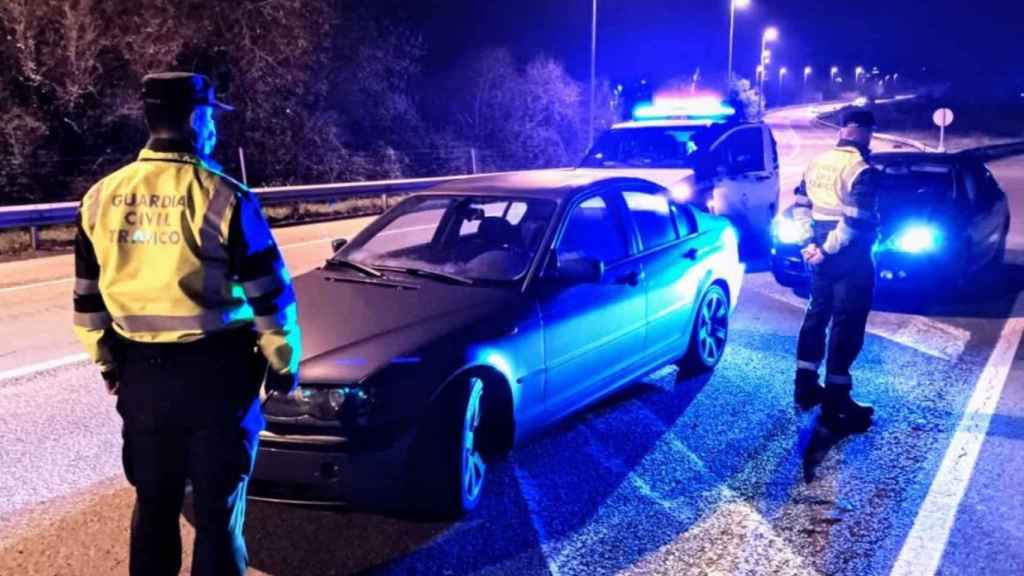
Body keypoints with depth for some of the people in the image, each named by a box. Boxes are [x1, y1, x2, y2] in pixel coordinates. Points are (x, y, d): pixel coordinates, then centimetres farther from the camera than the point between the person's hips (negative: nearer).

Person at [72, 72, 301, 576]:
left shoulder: (101, 198, 3)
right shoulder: (224, 197, -12)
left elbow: (88, 300, 10)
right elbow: (271, 297, -10)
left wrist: (108, 364, 23)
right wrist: (284, 364, 3)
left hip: (141, 372, 5)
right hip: (216, 369, -4)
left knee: (154, 503, 18)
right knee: (218, 508, 7)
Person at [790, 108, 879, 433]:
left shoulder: (817, 163, 7)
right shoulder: (861, 170, -16)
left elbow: (801, 207, 9)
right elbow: (855, 221, -25)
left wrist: (810, 243, 4)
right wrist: (828, 249, -17)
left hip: (821, 256, 8)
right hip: (850, 259, -8)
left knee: (816, 315, 18)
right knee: (847, 326, -2)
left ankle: (805, 387, 25)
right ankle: (836, 406, 2)